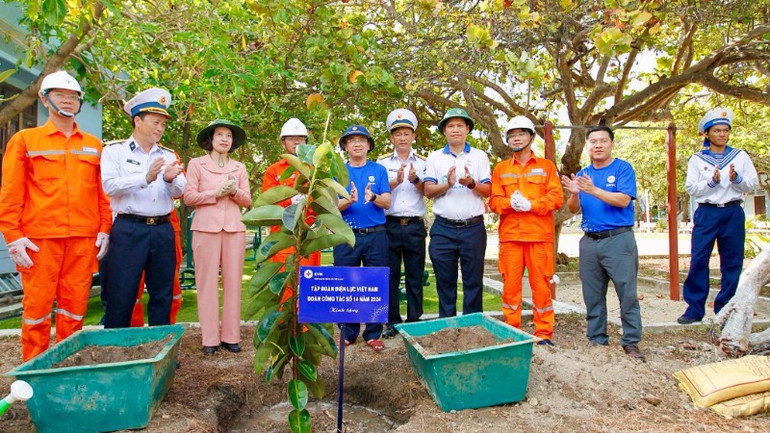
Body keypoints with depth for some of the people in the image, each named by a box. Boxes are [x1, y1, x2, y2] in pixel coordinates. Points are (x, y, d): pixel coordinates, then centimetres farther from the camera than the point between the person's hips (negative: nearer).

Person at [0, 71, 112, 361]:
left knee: (74, 306, 7)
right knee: (38, 305, 2)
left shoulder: (93, 145, 14)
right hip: (40, 239, -2)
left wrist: (104, 229, 5)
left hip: (84, 239, 3)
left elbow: (102, 192, 13)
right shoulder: (25, 140, 6)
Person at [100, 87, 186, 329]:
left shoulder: (168, 156, 15)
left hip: (163, 230, 4)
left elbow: (179, 191, 4)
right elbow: (110, 185, -11)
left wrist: (170, 179, -19)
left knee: (162, 295, 10)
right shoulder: (115, 151, 3)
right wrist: (146, 178, -24)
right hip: (128, 230, -4)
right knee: (121, 295, -1)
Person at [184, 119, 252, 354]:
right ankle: (210, 338, 4)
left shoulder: (239, 167, 15)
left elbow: (247, 201, 11)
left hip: (234, 228, 3)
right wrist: (215, 193, -12)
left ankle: (231, 336, 8)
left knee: (233, 281, 1)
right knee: (207, 282, -2)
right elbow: (188, 197, -1)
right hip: (206, 227, -3)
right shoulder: (196, 164, 7)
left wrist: (235, 191, -8)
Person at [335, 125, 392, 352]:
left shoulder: (379, 170, 7)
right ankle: (348, 333, 18)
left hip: (375, 235, 0)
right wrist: (349, 200, -22)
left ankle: (373, 333, 14)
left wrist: (373, 197, -24)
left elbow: (387, 202, -2)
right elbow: (334, 205, -1)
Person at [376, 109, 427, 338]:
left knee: (415, 276, 5)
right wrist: (396, 181, -18)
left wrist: (415, 180, -18)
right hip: (390, 225, 0)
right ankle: (392, 321, 13)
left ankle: (414, 321, 15)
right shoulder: (383, 162, 8)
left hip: (415, 226, 1)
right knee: (390, 275, 3)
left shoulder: (423, 163, 9)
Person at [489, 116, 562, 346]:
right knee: (510, 284, 3)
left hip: (540, 236, -1)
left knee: (541, 285, 0)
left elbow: (556, 198, 0)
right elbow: (494, 200, 7)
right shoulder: (500, 169, 16)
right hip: (509, 236, 2)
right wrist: (510, 203, -14)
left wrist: (530, 204, -14)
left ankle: (544, 333, 10)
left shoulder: (546, 166, 10)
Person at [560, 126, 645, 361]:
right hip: (589, 241, 5)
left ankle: (631, 342, 5)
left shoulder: (623, 169, -1)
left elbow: (623, 200, -15)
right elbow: (573, 209, 6)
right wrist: (574, 193, -15)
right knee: (592, 295, 10)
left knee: (627, 293, -3)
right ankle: (596, 339, 19)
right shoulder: (582, 174, 13)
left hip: (619, 239, -5)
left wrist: (594, 190, -24)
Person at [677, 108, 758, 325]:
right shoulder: (697, 159, 6)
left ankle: (725, 309, 14)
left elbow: (752, 184, 3)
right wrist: (712, 181, -16)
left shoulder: (741, 156, 10)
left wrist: (736, 179, -16)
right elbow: (690, 188, -1)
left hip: (733, 213, 2)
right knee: (698, 261, -5)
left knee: (732, 262, 4)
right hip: (706, 213, -1)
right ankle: (694, 308, 2)